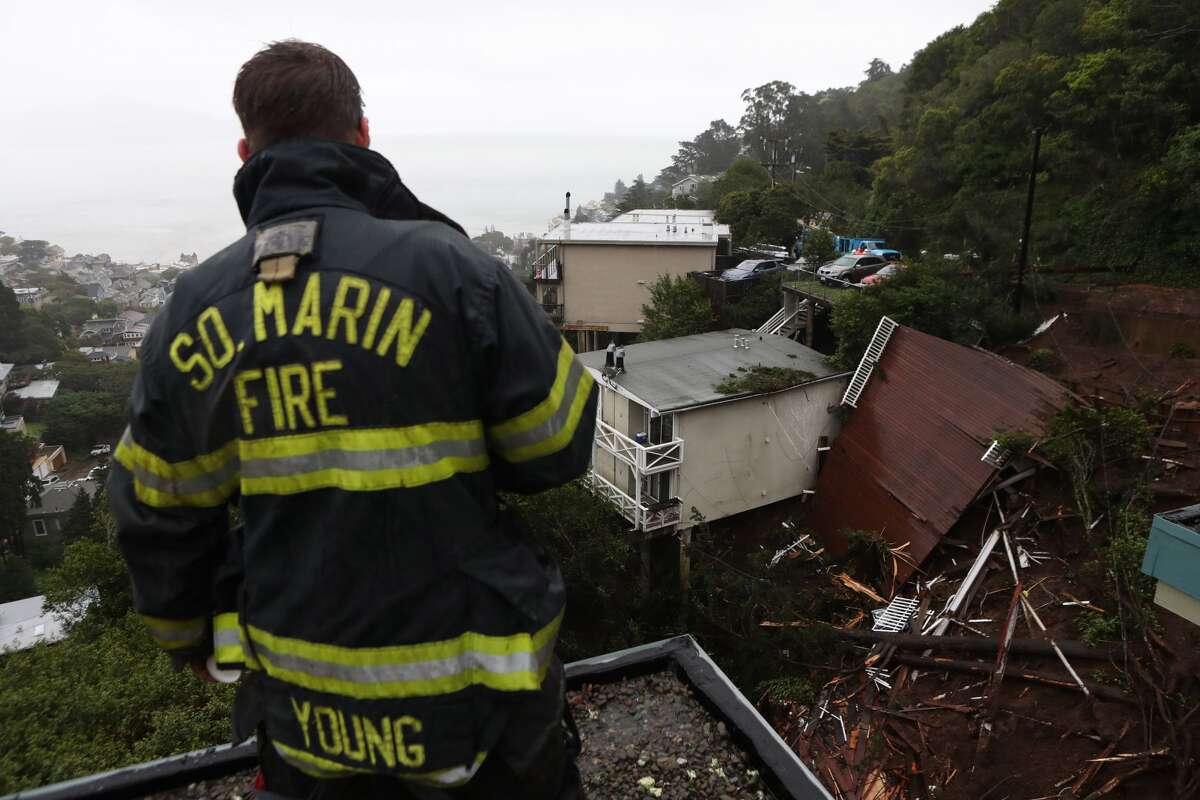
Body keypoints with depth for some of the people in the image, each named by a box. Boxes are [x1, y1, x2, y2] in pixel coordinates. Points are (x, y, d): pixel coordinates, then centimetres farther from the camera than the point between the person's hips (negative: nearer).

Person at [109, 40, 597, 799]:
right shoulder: (452, 268, -20)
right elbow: (557, 447, -13)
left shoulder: (190, 311, -6)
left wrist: (189, 634, 21)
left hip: (303, 694, 4)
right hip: (469, 684, -3)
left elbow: (160, 517, 3)